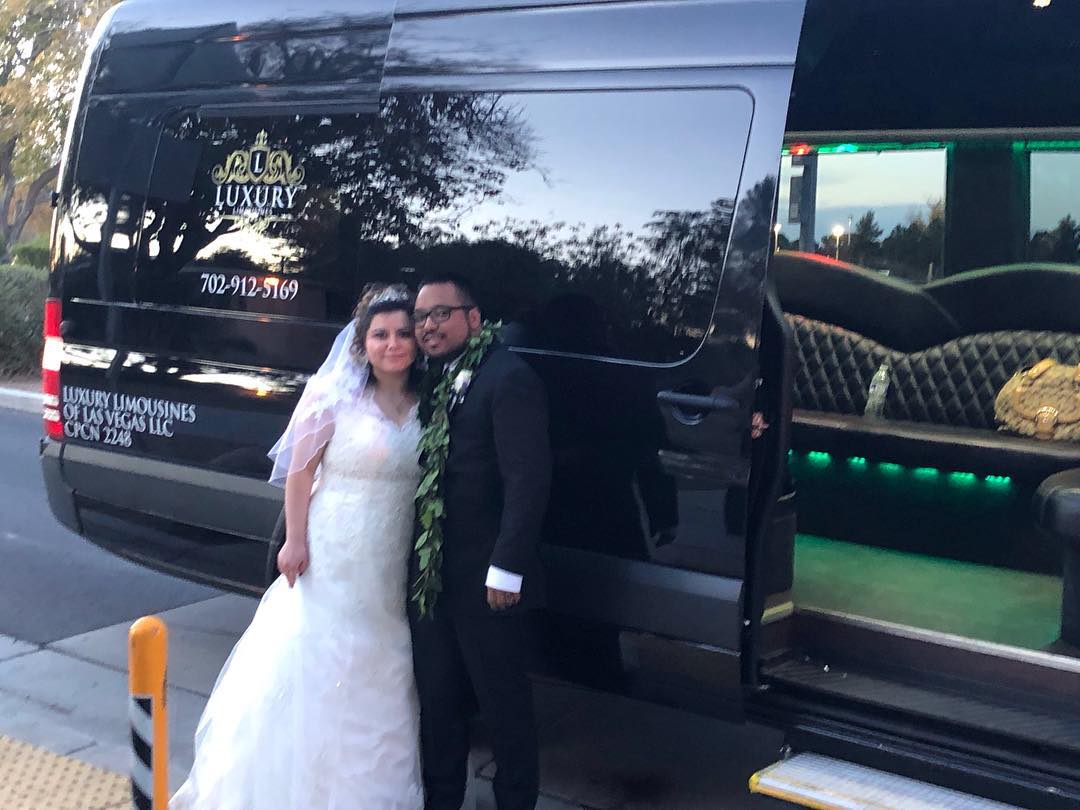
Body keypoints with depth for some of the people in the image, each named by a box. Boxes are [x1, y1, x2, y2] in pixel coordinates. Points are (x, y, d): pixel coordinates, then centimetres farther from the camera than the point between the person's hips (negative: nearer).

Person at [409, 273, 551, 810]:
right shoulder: (431, 381, 11)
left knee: (504, 704, 8)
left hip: (485, 582, -8)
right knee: (436, 701, 18)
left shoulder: (508, 378, -14)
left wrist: (506, 569, -21)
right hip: (432, 578, 8)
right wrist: (418, 564, 8)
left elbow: (528, 480, -19)